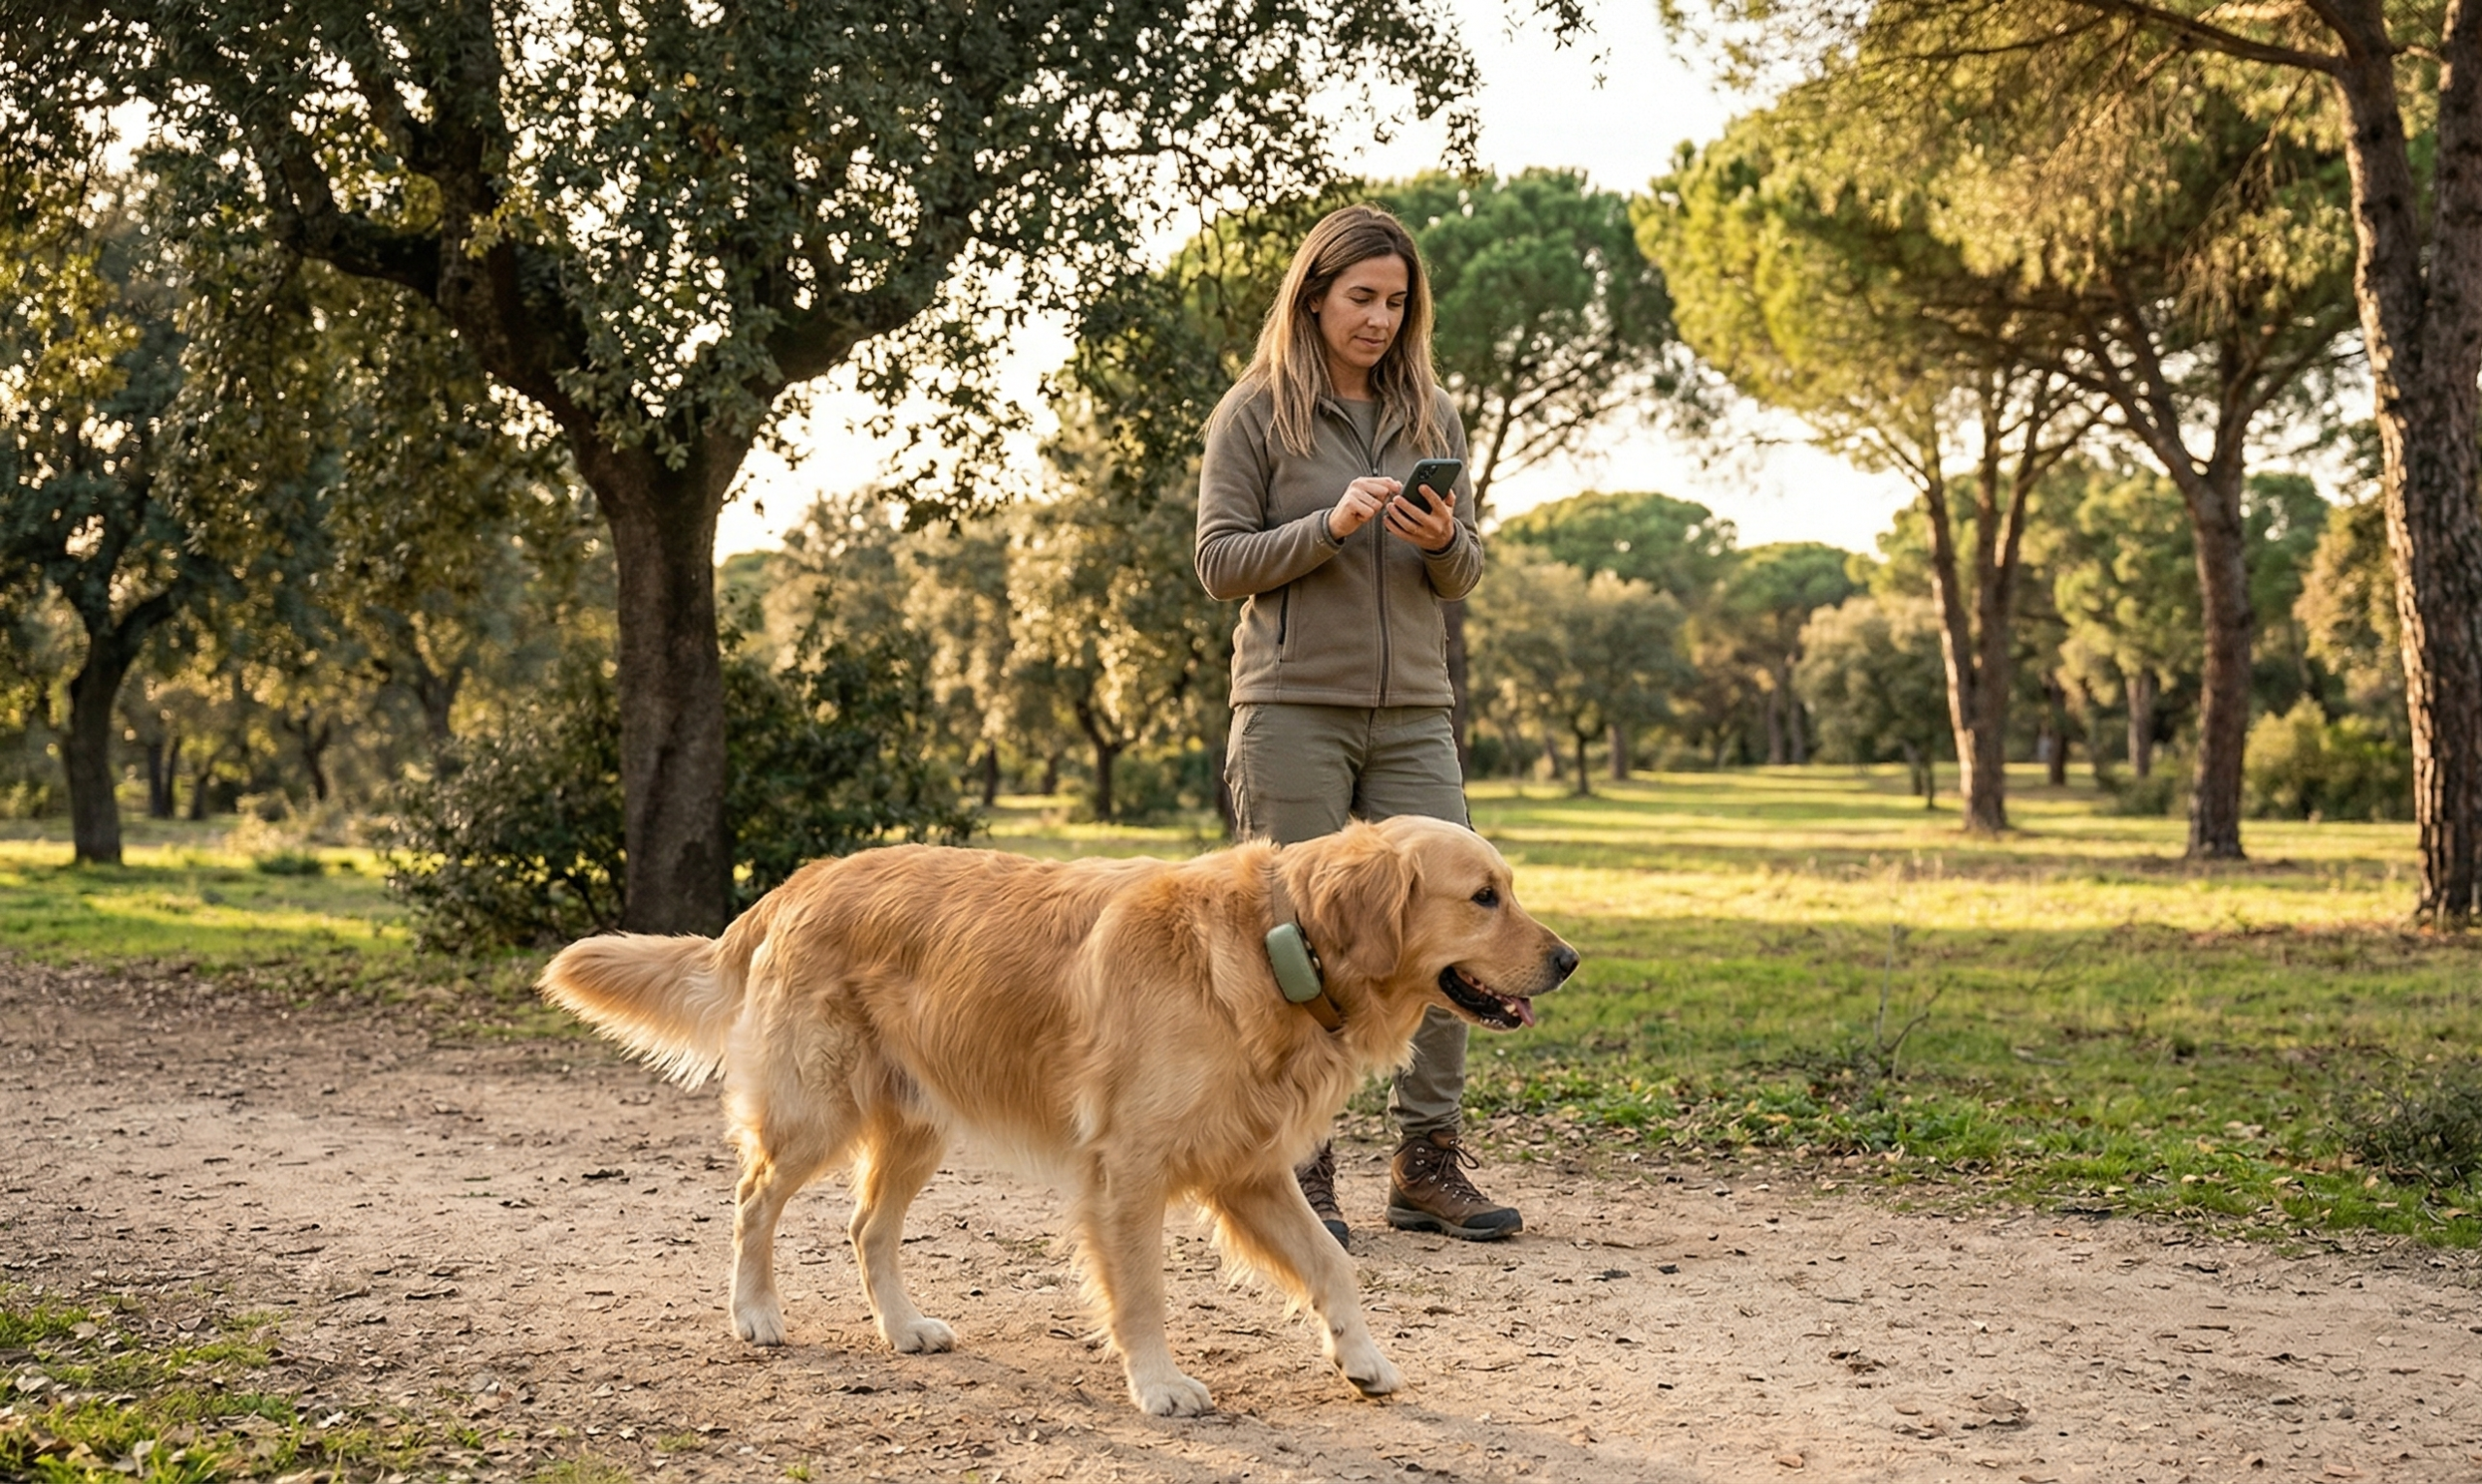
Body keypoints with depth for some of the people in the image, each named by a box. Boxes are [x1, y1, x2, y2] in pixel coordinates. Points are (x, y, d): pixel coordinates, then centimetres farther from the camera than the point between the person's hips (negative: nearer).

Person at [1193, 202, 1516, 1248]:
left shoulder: (1431, 416, 13)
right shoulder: (1255, 413, 2)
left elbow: (1465, 575, 14)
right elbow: (1219, 562, -3)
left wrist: (1444, 544, -9)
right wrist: (1331, 526, -16)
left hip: (1413, 711, 4)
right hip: (1295, 709, -4)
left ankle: (1428, 1165, 8)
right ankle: (1297, 1172, 7)